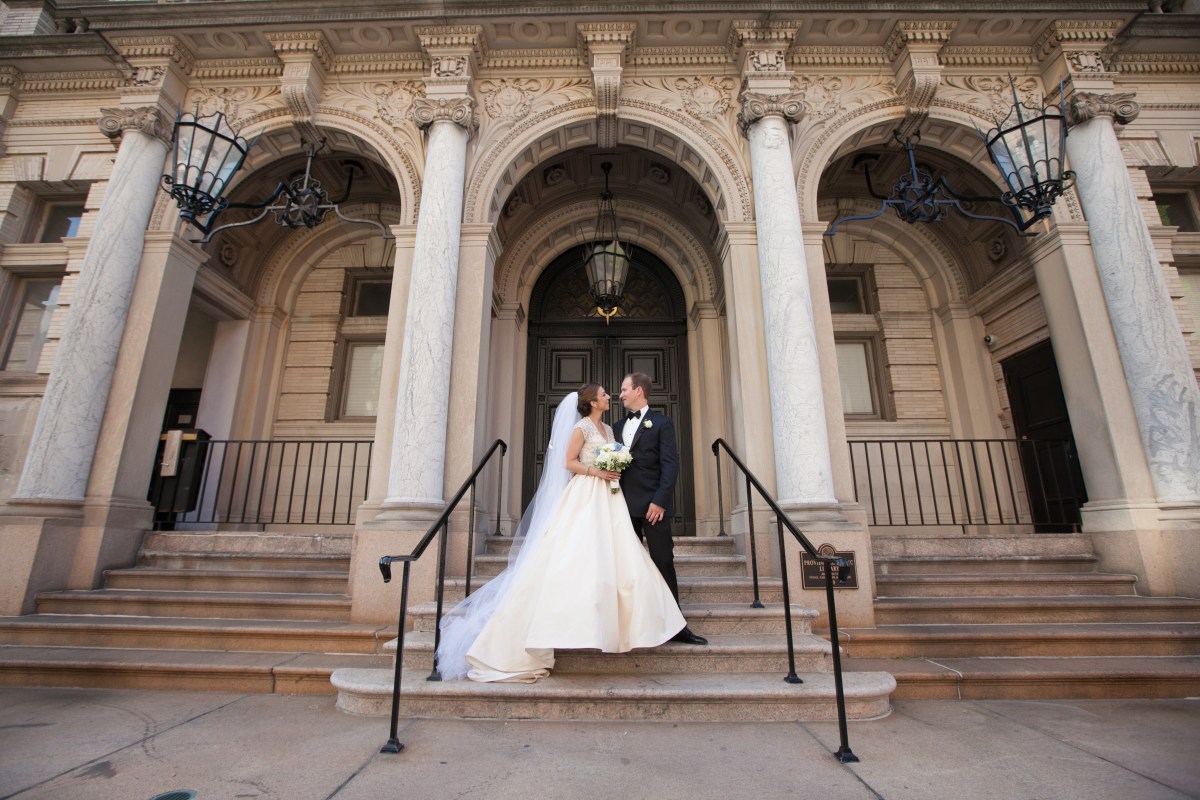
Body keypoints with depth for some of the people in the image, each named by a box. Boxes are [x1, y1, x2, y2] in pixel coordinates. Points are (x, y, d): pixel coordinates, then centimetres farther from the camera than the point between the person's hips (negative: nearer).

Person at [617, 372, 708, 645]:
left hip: (652, 505, -5)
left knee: (663, 563, -1)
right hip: (625, 506, 5)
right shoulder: (619, 426, 18)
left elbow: (670, 464, -7)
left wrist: (660, 501, -16)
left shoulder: (661, 422, 1)